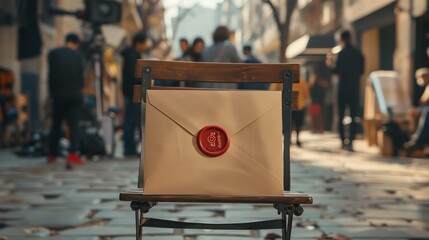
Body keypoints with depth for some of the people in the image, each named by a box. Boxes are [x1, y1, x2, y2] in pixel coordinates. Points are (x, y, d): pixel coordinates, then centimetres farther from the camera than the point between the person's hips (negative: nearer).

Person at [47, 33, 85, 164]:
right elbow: (81, 74, 2)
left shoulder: (53, 54, 4)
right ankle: (72, 154, -13)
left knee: (56, 124, 12)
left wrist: (52, 92, 10)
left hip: (58, 93, 1)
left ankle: (52, 155, 17)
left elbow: (51, 74, 2)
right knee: (74, 124, -2)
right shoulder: (78, 55, 2)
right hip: (75, 93, -1)